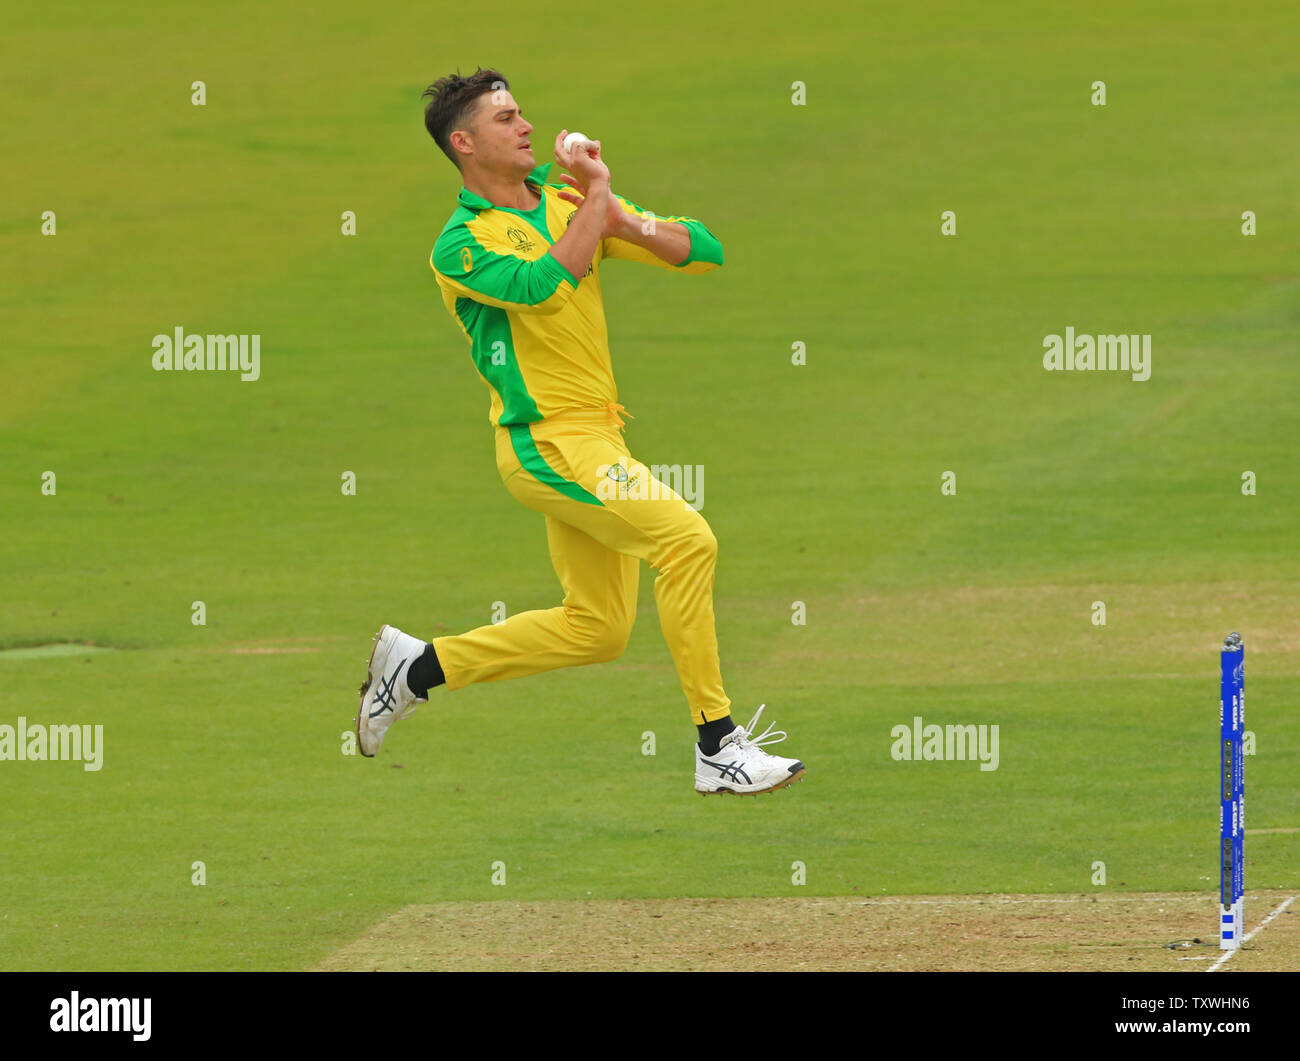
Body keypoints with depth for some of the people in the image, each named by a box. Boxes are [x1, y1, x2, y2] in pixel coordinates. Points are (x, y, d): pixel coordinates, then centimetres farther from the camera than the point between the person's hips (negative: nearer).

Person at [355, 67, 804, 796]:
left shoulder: (569, 204, 11)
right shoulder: (461, 244, -7)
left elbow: (706, 252, 5)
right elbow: (543, 284, -27)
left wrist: (623, 222, -13)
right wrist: (596, 203, -14)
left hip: (596, 437, 8)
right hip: (549, 441, -8)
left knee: (597, 630, 13)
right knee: (687, 539, -22)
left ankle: (418, 667, 24)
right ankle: (718, 748, -19)